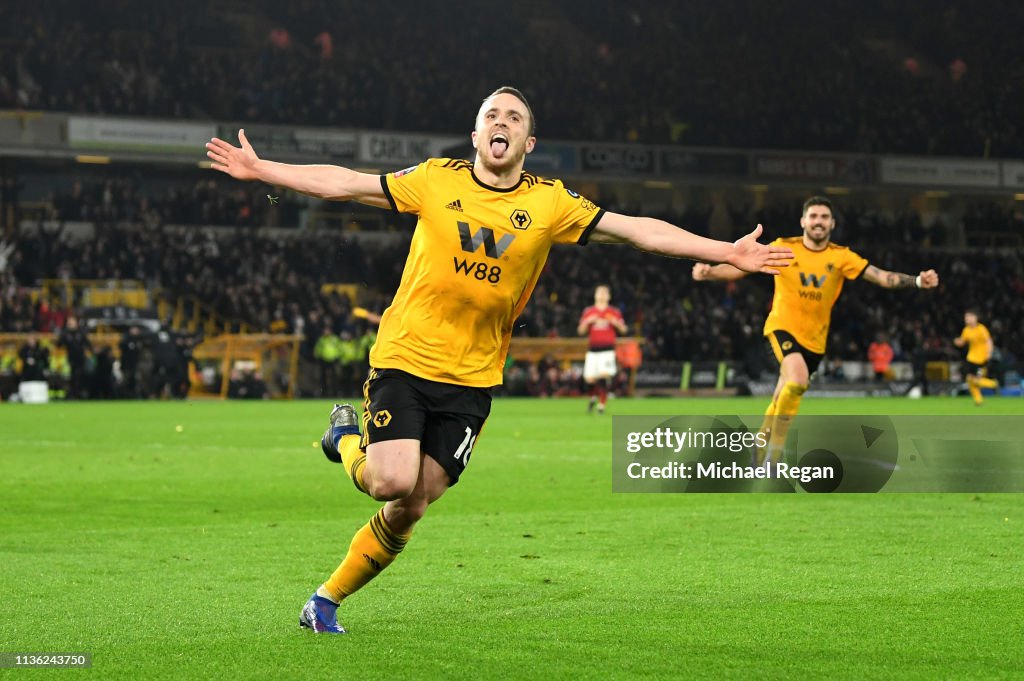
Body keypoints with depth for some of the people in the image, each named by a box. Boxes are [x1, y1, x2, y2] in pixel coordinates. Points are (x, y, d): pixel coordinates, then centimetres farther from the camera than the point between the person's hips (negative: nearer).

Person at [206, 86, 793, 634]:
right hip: (403, 360, -2)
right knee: (394, 483, -18)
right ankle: (349, 441, 18)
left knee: (412, 507, -2)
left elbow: (637, 229, 1)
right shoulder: (436, 180, 1)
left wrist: (727, 252, -4)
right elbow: (346, 184, 4)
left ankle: (328, 599, 17)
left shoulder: (550, 203, 2)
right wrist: (259, 169, 0)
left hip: (470, 380, 2)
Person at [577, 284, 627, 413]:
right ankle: (594, 396, 29)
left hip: (607, 349, -2)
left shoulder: (614, 312, 8)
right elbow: (581, 331, 8)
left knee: (604, 376, -17)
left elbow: (623, 330, 7)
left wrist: (616, 322, -13)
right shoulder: (588, 312, 11)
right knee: (589, 378, -3)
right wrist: (587, 322, -11)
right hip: (592, 350, 2)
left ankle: (602, 404, -9)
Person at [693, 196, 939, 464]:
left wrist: (917, 281, -23)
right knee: (797, 378, -29)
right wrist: (709, 273, -24)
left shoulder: (841, 256, -3)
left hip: (814, 338, 3)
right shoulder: (783, 248, -7)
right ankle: (776, 447, -18)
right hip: (783, 326, -3)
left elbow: (882, 276, -8)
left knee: (782, 401, 10)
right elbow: (740, 268, -7)